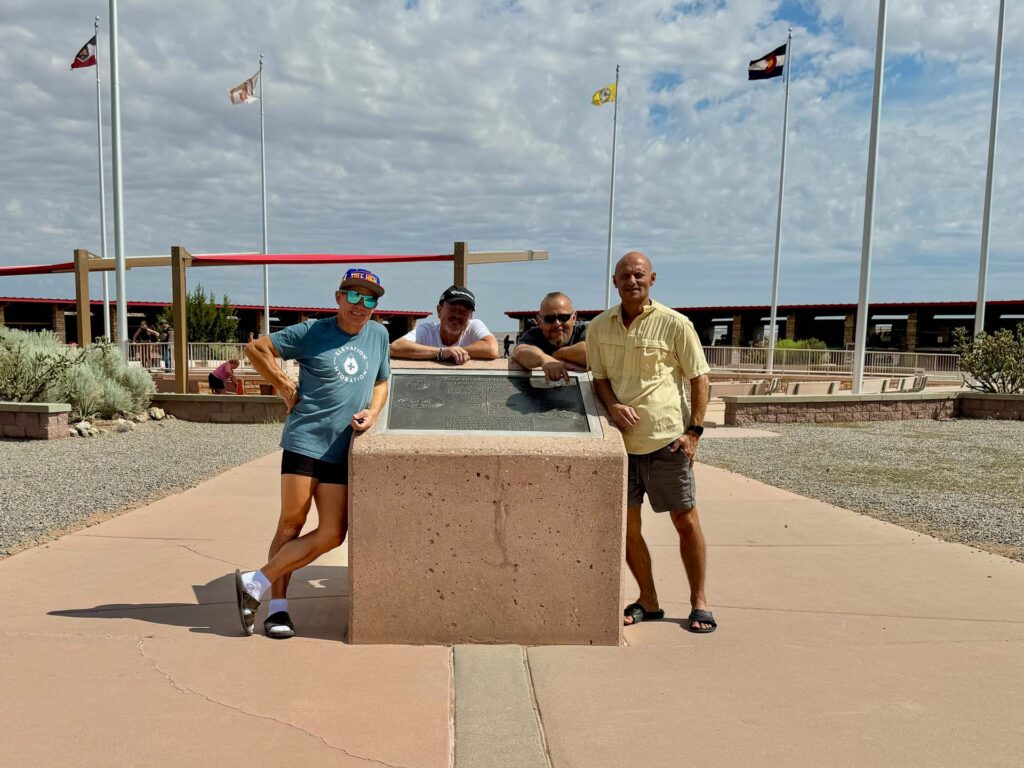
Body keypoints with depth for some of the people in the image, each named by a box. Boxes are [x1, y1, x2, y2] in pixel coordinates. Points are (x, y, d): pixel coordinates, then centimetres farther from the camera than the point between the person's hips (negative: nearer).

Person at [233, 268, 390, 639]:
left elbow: (381, 383, 23)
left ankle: (255, 583, 9)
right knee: (291, 523, -4)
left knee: (332, 534, -1)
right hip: (305, 440, -4)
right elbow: (255, 348, 4)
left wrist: (372, 412, 3)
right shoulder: (311, 332, 0)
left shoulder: (379, 334, 13)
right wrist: (285, 389, -1)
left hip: (342, 451, 5)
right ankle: (278, 606, 10)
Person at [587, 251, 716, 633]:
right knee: (626, 525, 9)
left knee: (686, 520, 5)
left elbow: (699, 377, 1)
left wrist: (694, 430, -8)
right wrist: (612, 405, -8)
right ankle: (647, 600, 26)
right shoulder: (599, 327, 7)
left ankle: (699, 602, 22)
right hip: (621, 439, 4)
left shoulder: (674, 324, -3)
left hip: (666, 439, -3)